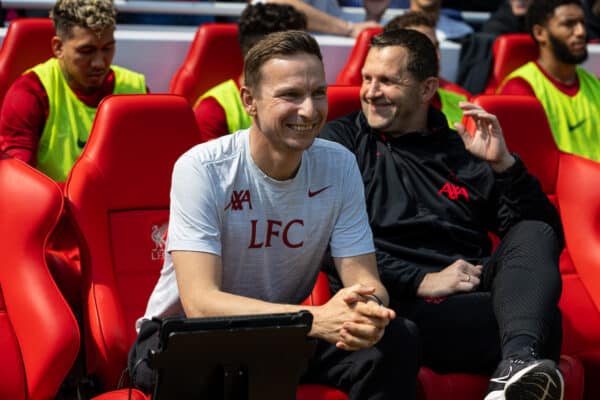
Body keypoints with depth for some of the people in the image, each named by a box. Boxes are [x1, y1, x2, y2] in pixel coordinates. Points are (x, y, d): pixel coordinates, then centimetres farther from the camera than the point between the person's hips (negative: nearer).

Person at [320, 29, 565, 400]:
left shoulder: (464, 151, 18)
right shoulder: (341, 139, 10)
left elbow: (547, 235, 14)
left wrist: (503, 163, 0)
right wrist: (420, 282, -13)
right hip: (397, 301, -5)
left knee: (535, 235, -27)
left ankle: (518, 361, -43)